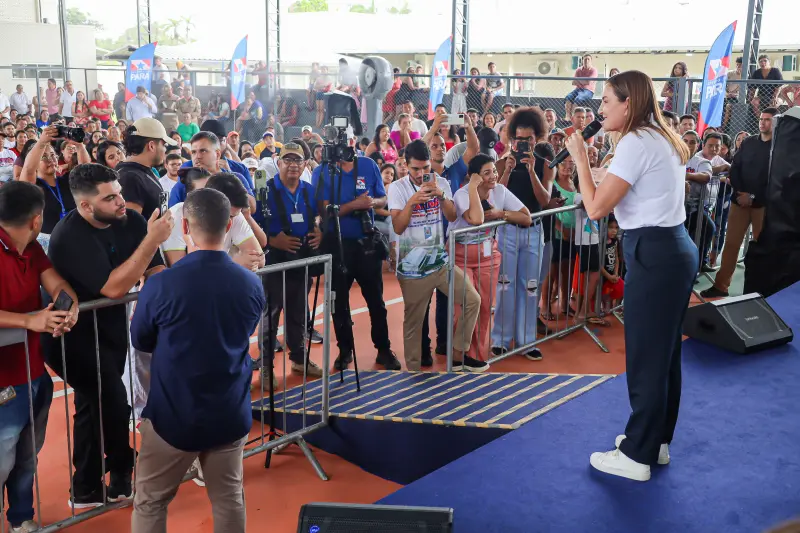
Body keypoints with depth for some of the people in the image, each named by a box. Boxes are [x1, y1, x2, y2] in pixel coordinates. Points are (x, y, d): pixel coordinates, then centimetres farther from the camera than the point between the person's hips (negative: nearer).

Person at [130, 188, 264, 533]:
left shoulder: (161, 285, -18)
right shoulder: (252, 285, -8)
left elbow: (140, 342, 0)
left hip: (174, 416, -3)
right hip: (231, 415, 3)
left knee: (149, 505, 16)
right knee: (229, 501, 17)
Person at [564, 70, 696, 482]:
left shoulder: (636, 142, -15)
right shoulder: (664, 139, 15)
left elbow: (596, 208, -18)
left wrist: (580, 159, -9)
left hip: (653, 253, -10)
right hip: (676, 248, 10)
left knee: (646, 356, -1)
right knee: (665, 351, 17)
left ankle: (636, 456, 11)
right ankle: (657, 441, 31)